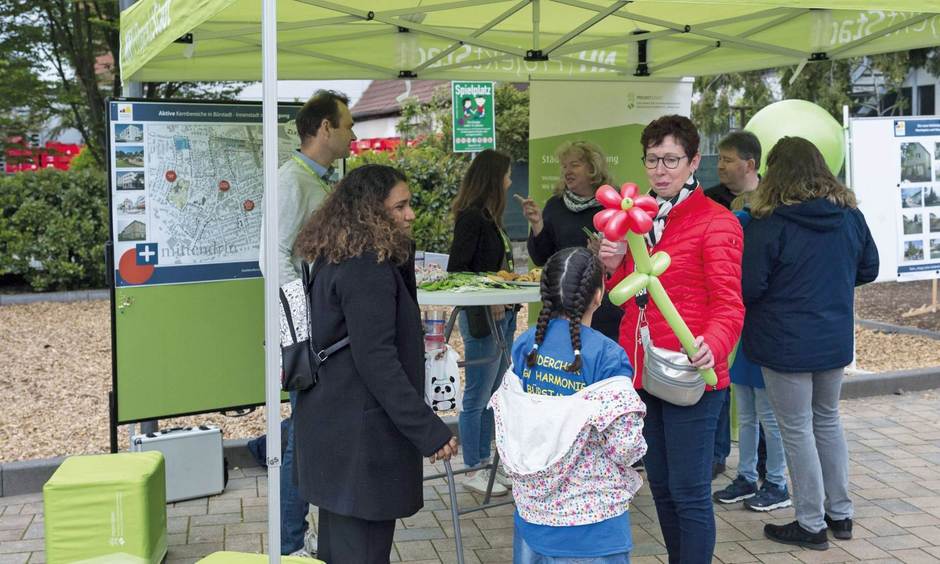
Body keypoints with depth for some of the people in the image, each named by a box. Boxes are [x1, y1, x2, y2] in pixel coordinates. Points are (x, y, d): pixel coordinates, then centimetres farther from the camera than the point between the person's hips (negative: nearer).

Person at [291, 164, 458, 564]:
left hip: (333, 423, 10)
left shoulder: (338, 260, 10)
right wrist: (430, 431, -24)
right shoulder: (368, 269, -20)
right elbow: (377, 361, -25)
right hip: (359, 435, -10)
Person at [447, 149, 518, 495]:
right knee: (478, 397, 0)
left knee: (493, 395, 16)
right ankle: (473, 472, 11)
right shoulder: (471, 217, -14)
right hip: (481, 319, -9)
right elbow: (456, 269, -18)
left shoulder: (488, 217, 12)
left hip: (501, 315, 10)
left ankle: (484, 462, 27)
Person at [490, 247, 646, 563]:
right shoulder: (607, 356, -19)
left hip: (532, 504, 5)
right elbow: (625, 448, -20)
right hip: (590, 512, -5)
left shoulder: (525, 344, -3)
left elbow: (505, 419, 2)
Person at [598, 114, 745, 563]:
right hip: (643, 374, 7)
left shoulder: (716, 223, -8)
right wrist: (614, 268, 0)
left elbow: (729, 305, -16)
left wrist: (711, 347, -36)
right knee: (661, 488, 17)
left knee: (689, 493, -3)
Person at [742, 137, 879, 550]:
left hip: (785, 345, -6)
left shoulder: (769, 224, -18)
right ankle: (840, 513, 30)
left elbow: (748, 289, -16)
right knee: (828, 421, 21)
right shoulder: (850, 215, -1)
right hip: (835, 340, 6)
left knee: (797, 430, 6)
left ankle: (812, 524, 15)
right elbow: (869, 270, 12)